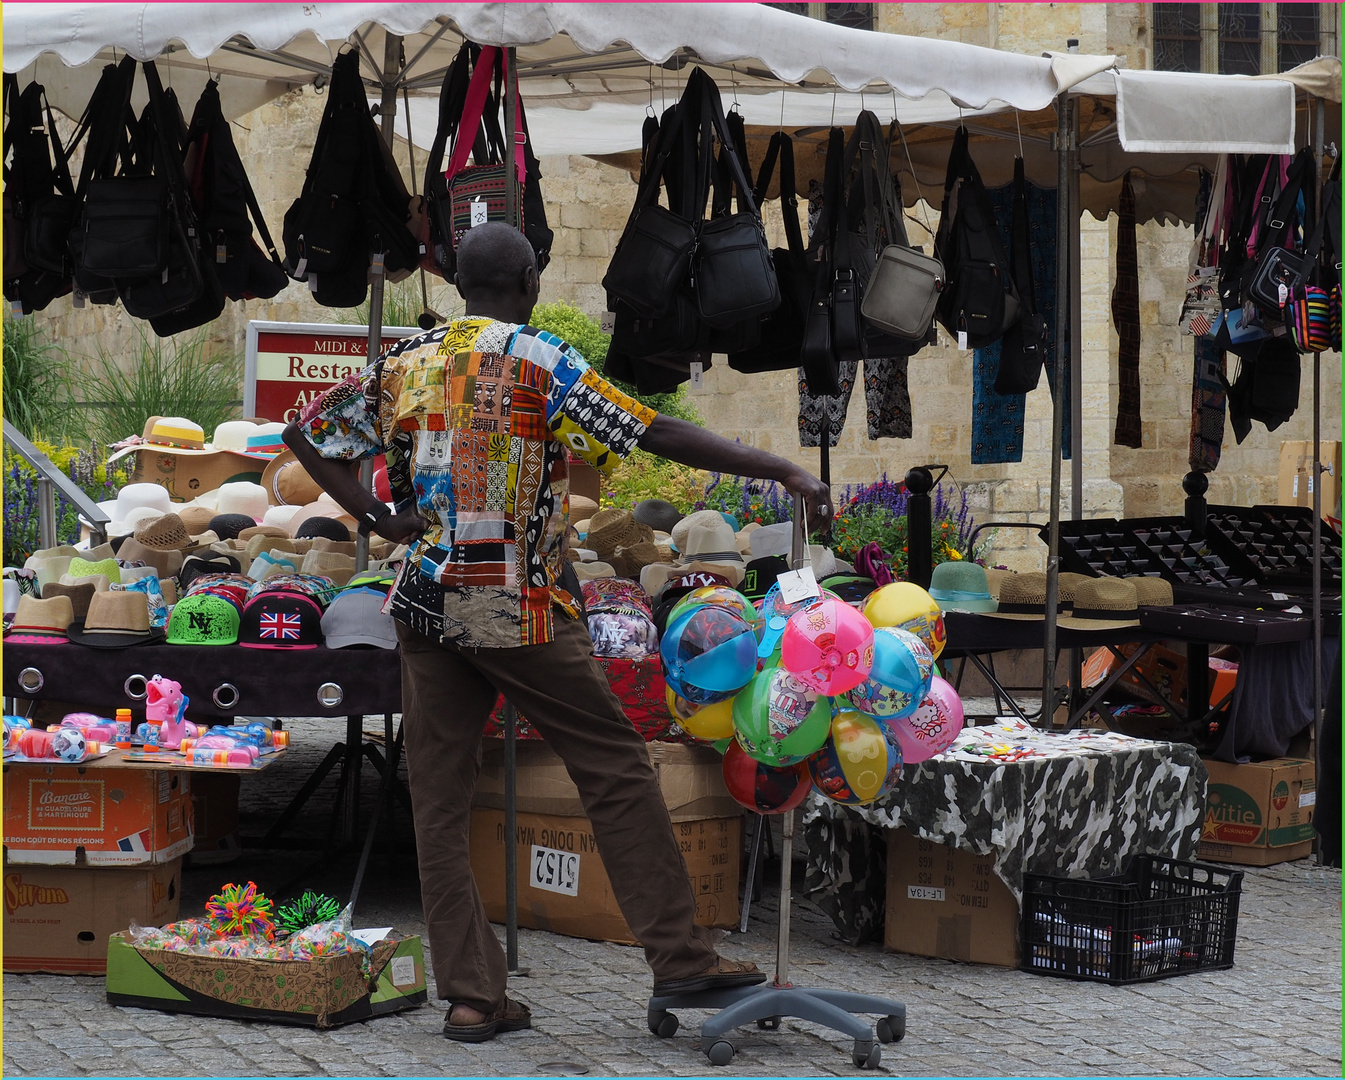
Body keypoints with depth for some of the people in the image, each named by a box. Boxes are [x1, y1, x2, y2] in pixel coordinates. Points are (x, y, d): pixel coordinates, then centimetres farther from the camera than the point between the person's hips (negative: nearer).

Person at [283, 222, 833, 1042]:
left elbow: (308, 433, 12)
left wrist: (377, 519, 9)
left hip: (426, 605, 5)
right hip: (516, 606, -5)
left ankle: (471, 995, 8)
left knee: (441, 802, 6)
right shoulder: (541, 362, -7)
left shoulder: (405, 363, 9)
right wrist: (784, 471, -12)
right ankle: (681, 957, 7)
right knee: (617, 768, 5)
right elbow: (659, 434, -13)